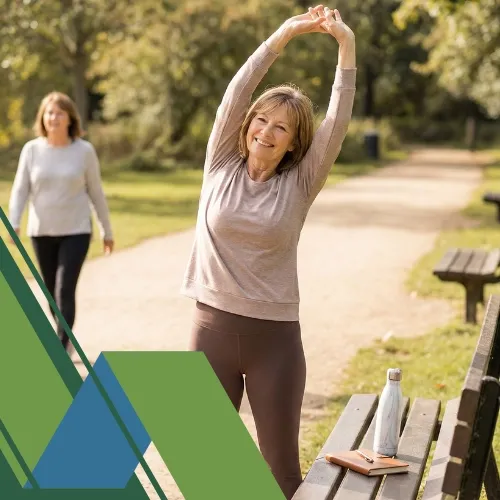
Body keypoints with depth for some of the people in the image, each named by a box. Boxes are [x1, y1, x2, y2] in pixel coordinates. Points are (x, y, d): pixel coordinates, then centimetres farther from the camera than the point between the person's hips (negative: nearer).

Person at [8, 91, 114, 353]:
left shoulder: (84, 150, -6)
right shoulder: (32, 149, -3)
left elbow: (96, 193, 1)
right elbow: (20, 190, -3)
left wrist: (107, 231, 5)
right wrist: (13, 224, -18)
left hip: (76, 231, -3)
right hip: (41, 232, 3)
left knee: (65, 291, -13)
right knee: (52, 293, 13)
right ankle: (66, 338, 36)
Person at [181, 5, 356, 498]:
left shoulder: (300, 184, -1)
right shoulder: (220, 167, 1)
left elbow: (338, 120, -10)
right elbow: (235, 95, -8)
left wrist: (346, 47, -20)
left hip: (274, 334, -1)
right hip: (212, 327, 1)